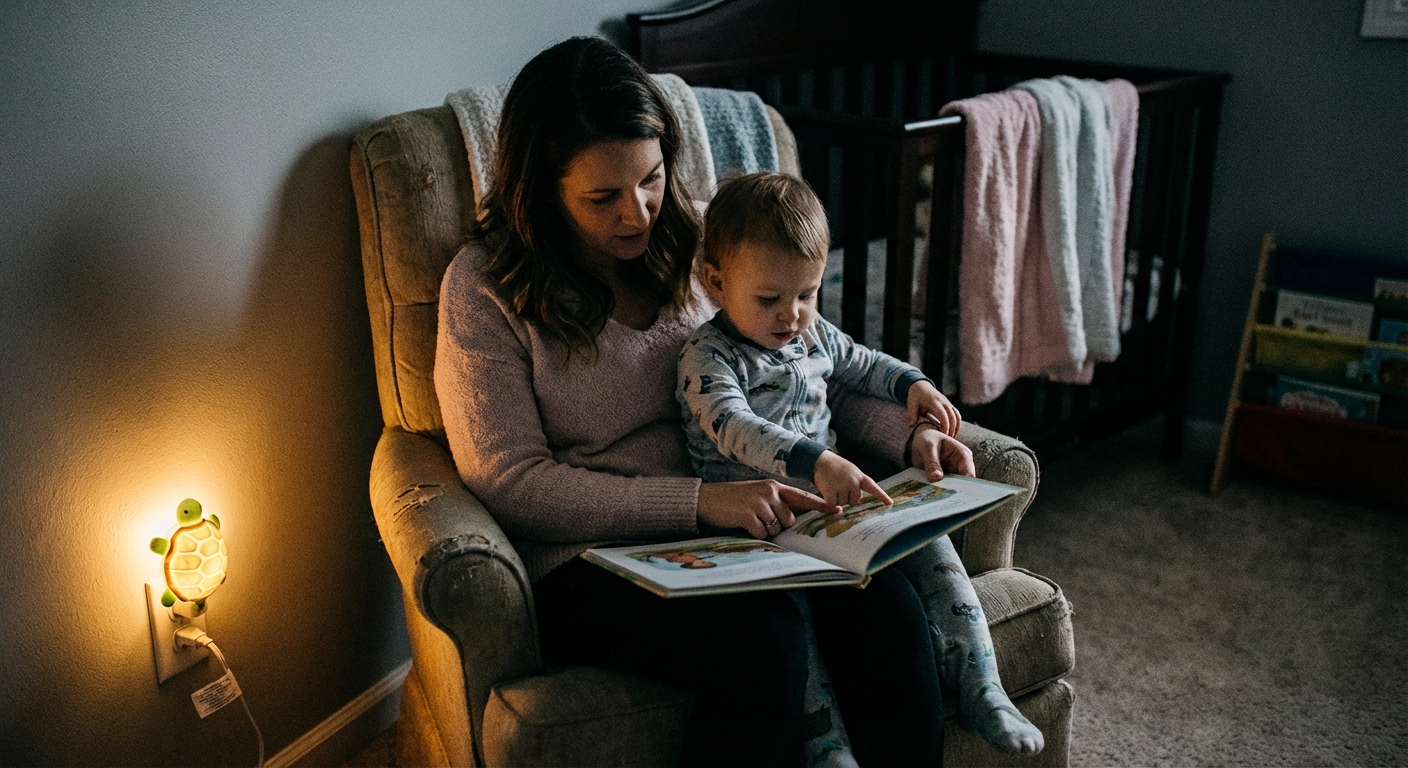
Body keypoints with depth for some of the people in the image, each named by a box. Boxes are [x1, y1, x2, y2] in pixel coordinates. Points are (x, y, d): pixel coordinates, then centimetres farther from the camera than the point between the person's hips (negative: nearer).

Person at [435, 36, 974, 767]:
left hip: (741, 530, 4)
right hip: (590, 560, -4)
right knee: (761, 636, -33)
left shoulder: (693, 236, 12)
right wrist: (699, 503, -20)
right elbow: (509, 480, -9)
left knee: (885, 603, -26)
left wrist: (904, 432, 0)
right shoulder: (485, 287, -2)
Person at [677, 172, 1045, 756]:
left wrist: (913, 384, 14)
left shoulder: (815, 335, 13)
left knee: (928, 538, -11)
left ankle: (979, 691, -6)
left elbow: (865, 366, 34)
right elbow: (734, 427, -28)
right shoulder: (706, 357, -10)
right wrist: (816, 462, -42)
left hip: (832, 506, 7)